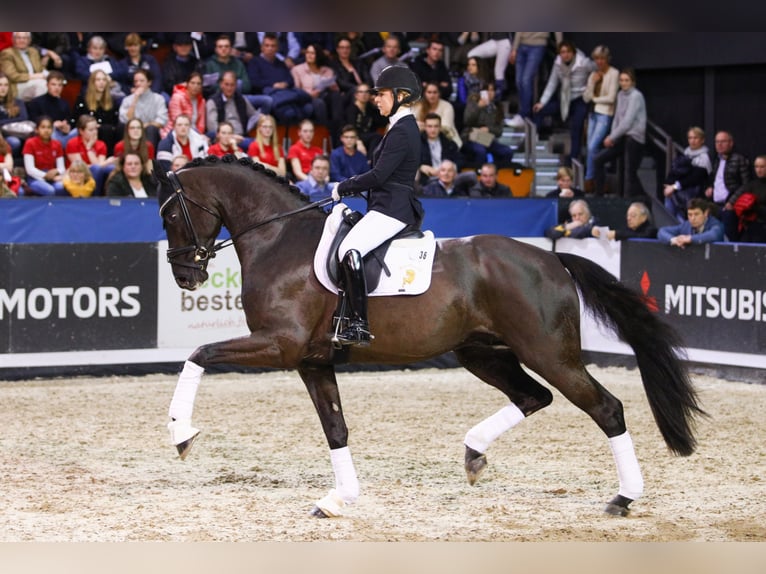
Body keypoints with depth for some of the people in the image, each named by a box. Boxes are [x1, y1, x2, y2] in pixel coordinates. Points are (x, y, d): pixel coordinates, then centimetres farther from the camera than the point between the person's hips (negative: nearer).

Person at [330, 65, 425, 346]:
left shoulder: (402, 131, -14)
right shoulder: (404, 127, 19)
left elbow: (378, 175, -19)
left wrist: (343, 188, -7)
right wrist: (350, 187, 13)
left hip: (392, 209, -12)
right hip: (391, 205, 12)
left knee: (349, 250, -29)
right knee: (345, 247, 19)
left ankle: (360, 325, -32)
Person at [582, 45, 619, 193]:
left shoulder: (613, 74, -7)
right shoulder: (594, 74, 11)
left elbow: (611, 98, -12)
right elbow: (586, 97, 6)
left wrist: (595, 98, 0)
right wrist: (593, 82, -6)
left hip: (605, 114, -7)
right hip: (594, 113, 7)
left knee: (592, 147, -13)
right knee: (591, 149, 5)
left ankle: (589, 181, -5)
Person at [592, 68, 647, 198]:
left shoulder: (636, 96, -13)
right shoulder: (621, 95, 12)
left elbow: (627, 121, -18)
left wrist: (612, 137, -15)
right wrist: (611, 136, 0)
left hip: (634, 138, -8)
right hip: (623, 137, 8)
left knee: (630, 172, -8)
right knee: (598, 159, 6)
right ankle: (599, 194, 11)